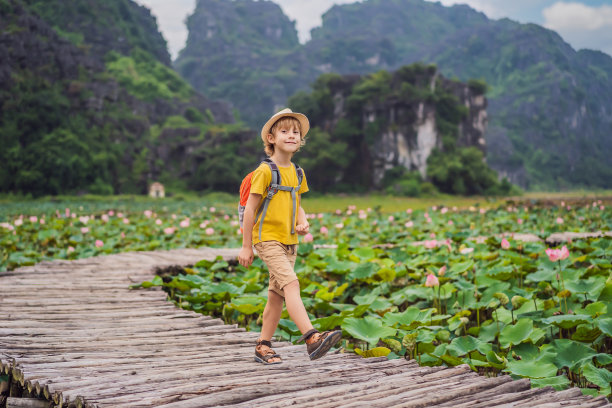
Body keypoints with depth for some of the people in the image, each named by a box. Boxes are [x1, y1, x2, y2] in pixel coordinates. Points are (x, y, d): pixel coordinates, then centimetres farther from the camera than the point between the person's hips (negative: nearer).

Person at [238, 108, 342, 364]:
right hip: (267, 238, -8)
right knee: (291, 282, -23)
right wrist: (246, 246, -8)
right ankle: (312, 338, -32)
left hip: (289, 241, 8)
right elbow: (250, 209, -9)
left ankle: (263, 346, 20)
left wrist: (303, 222, -1)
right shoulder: (265, 171, -11)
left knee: (277, 295, 10)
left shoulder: (297, 173, 11)